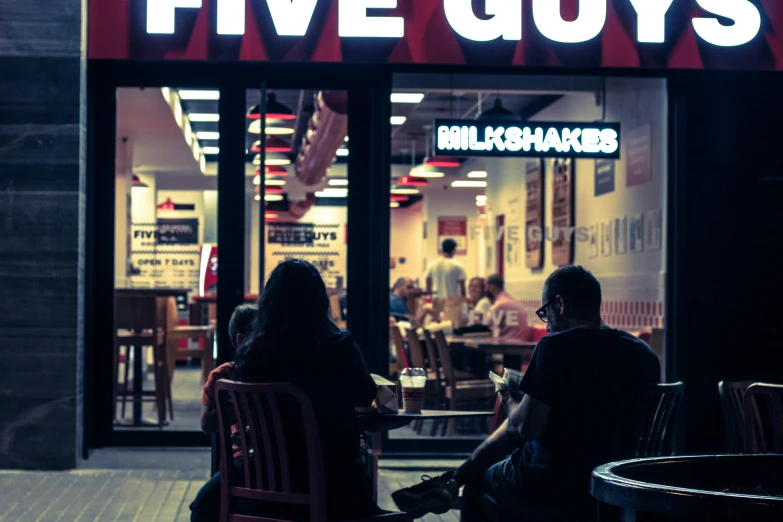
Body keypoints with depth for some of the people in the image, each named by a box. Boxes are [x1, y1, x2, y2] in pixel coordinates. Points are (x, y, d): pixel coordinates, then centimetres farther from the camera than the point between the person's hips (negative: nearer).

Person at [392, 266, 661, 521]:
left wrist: (512, 402, 2)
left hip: (552, 485, -7)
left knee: (477, 478, 22)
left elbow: (526, 427, -19)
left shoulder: (556, 346, -19)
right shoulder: (644, 354, -1)